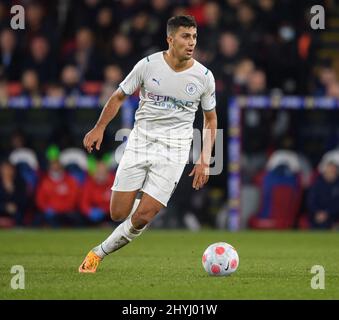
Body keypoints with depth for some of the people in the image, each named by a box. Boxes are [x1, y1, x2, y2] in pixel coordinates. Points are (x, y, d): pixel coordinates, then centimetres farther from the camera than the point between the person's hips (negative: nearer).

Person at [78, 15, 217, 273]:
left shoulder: (204, 77, -3)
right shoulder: (148, 65, -5)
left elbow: (210, 118, 11)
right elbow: (119, 97, 8)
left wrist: (205, 159, 1)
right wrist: (99, 128, -3)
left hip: (174, 150, -1)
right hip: (140, 142, 1)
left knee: (142, 217, -11)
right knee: (118, 214, -1)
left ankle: (99, 253, 10)